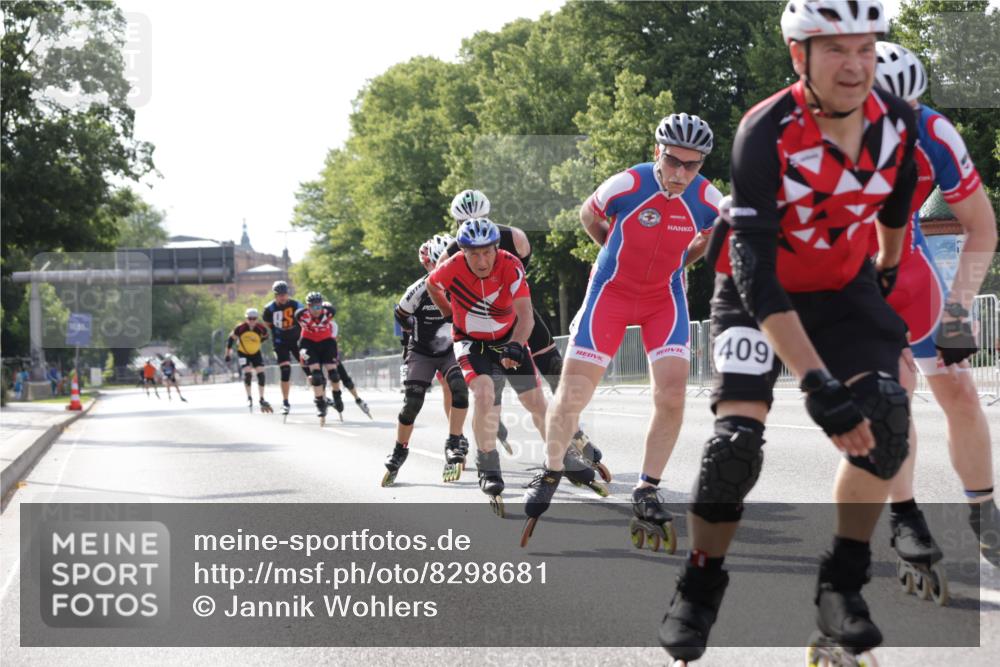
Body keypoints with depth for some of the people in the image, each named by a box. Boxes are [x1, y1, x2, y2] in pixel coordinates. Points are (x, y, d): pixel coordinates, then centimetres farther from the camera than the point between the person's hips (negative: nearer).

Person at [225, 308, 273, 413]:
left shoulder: (261, 329, -20)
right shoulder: (240, 328, -25)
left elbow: (264, 337, 3)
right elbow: (231, 339, -10)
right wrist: (228, 353, -4)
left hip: (256, 353, 2)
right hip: (243, 353, -2)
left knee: (260, 373, -6)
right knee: (247, 373, -17)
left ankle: (262, 400, 5)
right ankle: (249, 398, -1)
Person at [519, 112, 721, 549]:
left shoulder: (708, 200, -17)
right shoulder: (626, 186, -24)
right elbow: (589, 216, 0)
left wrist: (670, 262, 7)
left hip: (665, 296, 2)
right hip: (612, 291, -2)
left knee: (672, 395, -14)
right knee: (573, 394, -4)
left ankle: (646, 496, 1)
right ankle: (550, 474, 22)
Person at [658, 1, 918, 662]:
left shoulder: (896, 121, -17)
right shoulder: (766, 133, -31)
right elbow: (754, 269, -38)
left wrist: (889, 271, 25)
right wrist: (817, 383, -44)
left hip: (844, 290, 4)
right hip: (759, 294, -4)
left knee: (886, 415, -18)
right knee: (737, 440, -20)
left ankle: (842, 585, -4)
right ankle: (699, 590, 2)